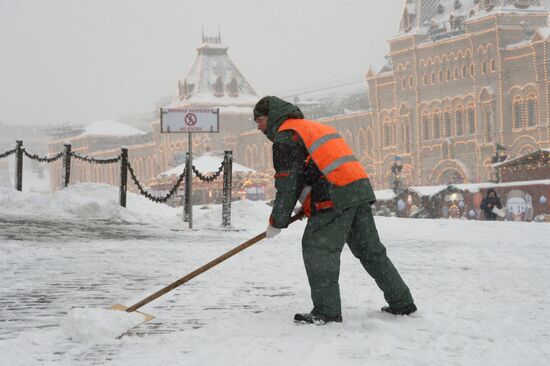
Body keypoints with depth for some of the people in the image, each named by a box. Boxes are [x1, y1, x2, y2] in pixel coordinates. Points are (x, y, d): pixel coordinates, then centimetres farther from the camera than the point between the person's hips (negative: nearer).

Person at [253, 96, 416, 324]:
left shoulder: (285, 137, -2)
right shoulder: (314, 127, 28)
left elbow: (286, 185, -5)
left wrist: (276, 223, 3)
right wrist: (308, 207, 26)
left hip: (336, 196, -9)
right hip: (360, 188, 9)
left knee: (317, 248, -4)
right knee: (370, 250, 15)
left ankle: (326, 311, -7)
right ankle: (402, 303, 19)